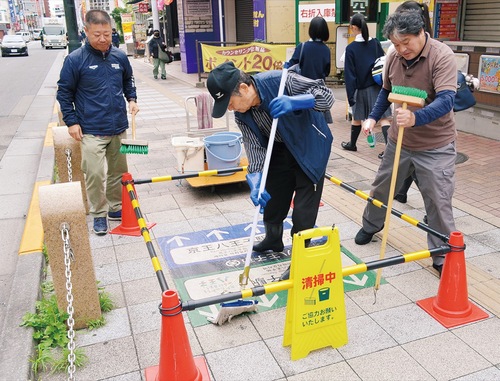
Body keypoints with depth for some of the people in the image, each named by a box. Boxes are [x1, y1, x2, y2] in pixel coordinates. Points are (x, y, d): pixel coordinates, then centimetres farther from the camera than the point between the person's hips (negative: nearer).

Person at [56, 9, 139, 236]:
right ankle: (99, 214, 12)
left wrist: (132, 99, 3)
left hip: (118, 127, 4)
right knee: (95, 175, -7)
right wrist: (71, 121, -6)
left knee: (118, 171, 14)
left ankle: (115, 208, 31)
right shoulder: (75, 60, -9)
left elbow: (128, 81, 20)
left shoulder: (120, 57, 2)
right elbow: (64, 92, -2)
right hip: (91, 130, -4)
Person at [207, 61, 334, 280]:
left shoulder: (279, 81, -32)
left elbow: (326, 94, -29)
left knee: (303, 210, -6)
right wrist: (255, 181, -31)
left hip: (310, 149, -6)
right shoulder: (241, 113, -14)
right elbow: (255, 147, -15)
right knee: (271, 198, 15)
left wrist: (294, 102, -46)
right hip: (280, 150, 6)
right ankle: (273, 240, 42)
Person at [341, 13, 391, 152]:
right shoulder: (376, 43, 2)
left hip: (361, 89, -2)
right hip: (378, 86, 2)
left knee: (357, 118, 16)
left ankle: (352, 144, 33)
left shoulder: (351, 48, -8)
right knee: (384, 118, -4)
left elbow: (349, 74, -9)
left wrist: (350, 95, -6)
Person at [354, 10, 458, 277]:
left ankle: (444, 258, 14)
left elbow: (446, 101, -32)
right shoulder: (393, 57, -3)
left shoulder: (442, 56, -21)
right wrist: (373, 117, 5)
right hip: (398, 140, 6)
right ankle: (371, 225, 45)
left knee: (439, 202, -2)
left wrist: (415, 118, -48)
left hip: (435, 146, -5)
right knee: (381, 187, 19)